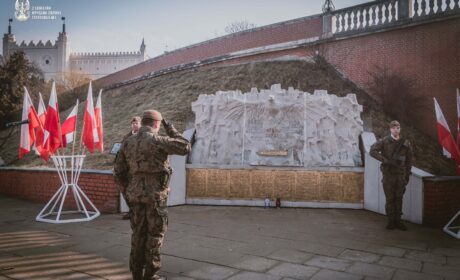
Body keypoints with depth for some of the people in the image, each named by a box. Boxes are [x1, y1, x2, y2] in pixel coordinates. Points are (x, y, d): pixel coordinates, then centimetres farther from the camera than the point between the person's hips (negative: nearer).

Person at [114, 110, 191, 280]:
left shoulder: (128, 142, 6)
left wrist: (127, 193, 17)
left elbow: (118, 171, 8)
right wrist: (170, 130, 5)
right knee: (155, 235, 4)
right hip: (155, 195, -6)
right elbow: (186, 148, -3)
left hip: (136, 194, 6)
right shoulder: (158, 141, -12)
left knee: (138, 234, 13)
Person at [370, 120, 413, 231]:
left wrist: (407, 175, 6)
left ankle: (398, 221, 18)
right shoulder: (384, 141, -4)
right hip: (388, 174, -2)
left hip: (401, 175, 3)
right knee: (390, 198, 3)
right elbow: (372, 151, -15)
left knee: (399, 198, 8)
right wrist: (385, 160, -22)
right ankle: (391, 221, 13)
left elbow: (409, 160, 10)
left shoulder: (406, 143, 5)